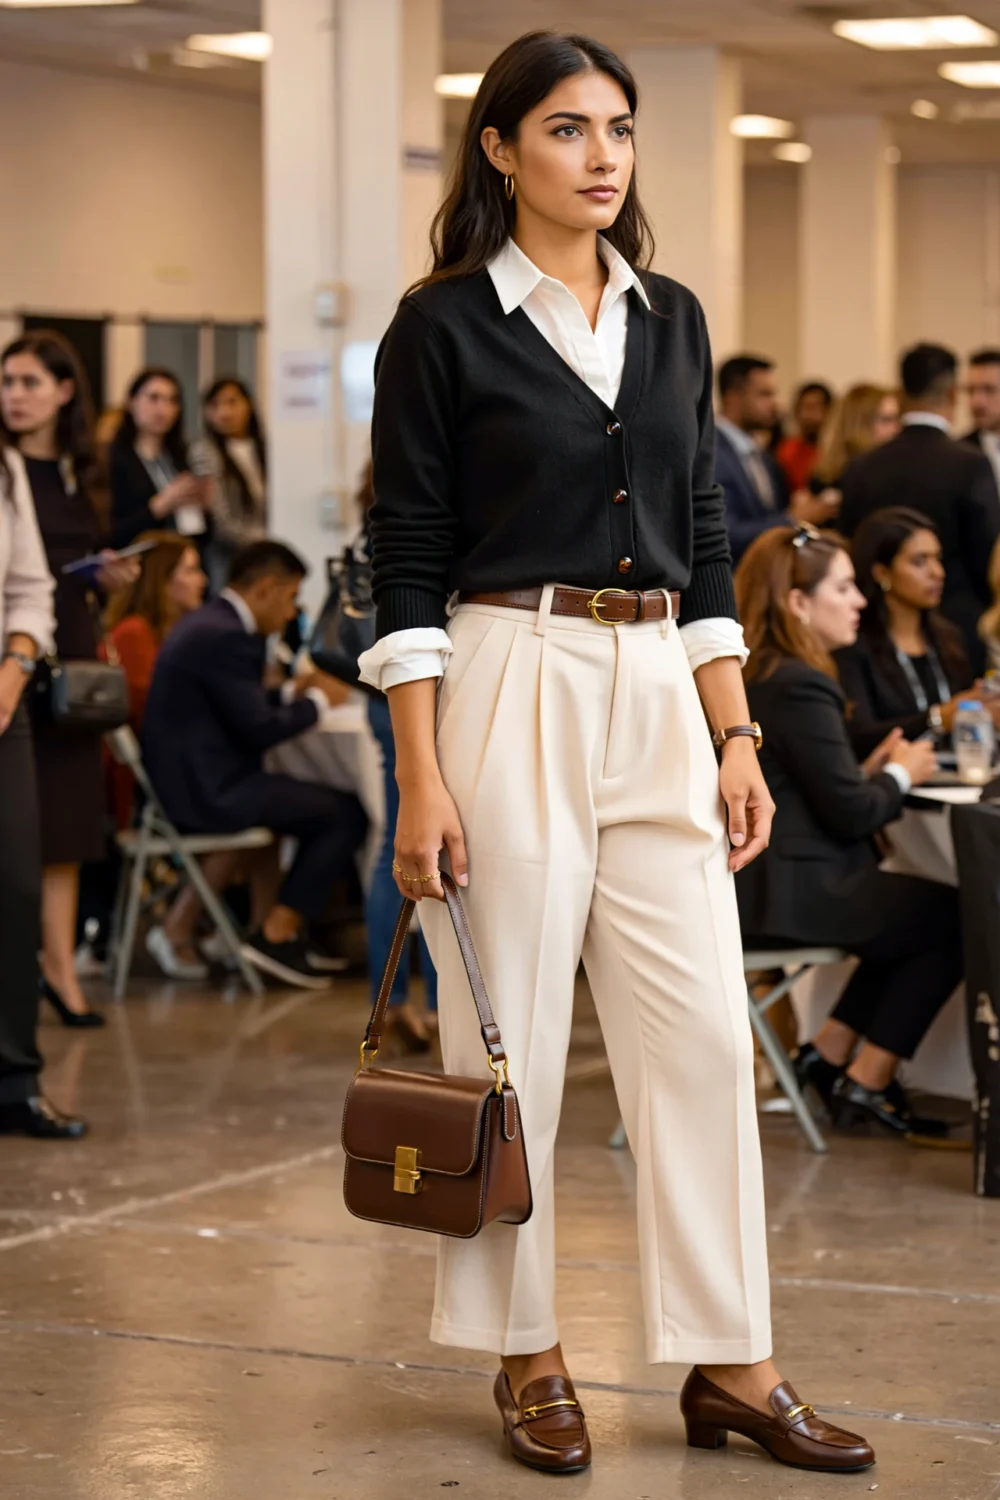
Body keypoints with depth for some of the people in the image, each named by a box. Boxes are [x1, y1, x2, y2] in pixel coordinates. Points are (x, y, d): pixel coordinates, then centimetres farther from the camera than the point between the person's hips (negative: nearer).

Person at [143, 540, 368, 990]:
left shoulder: (208, 623, 14)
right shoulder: (225, 636, -19)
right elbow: (260, 729, -20)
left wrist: (290, 693, 13)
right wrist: (317, 701, -5)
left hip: (187, 779, 11)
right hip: (207, 791, -11)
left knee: (319, 801, 21)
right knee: (348, 813, -9)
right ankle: (276, 936, -2)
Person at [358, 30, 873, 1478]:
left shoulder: (672, 319, 11)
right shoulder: (444, 326, -4)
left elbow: (704, 540, 14)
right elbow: (408, 563, -6)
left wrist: (736, 735, 7)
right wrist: (420, 779, -12)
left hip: (661, 702, 5)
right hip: (509, 694, -5)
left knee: (703, 1029, 3)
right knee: (513, 1033, 2)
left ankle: (730, 1364, 10)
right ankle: (528, 1358, 15)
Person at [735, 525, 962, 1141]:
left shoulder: (756, 675, 12)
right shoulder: (800, 686, -19)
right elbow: (850, 812, -18)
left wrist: (875, 768, 7)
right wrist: (901, 775, 0)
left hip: (756, 883, 10)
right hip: (789, 897, -10)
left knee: (916, 907, 22)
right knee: (955, 917, 5)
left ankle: (830, 1053, 20)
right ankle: (865, 1084, 7)